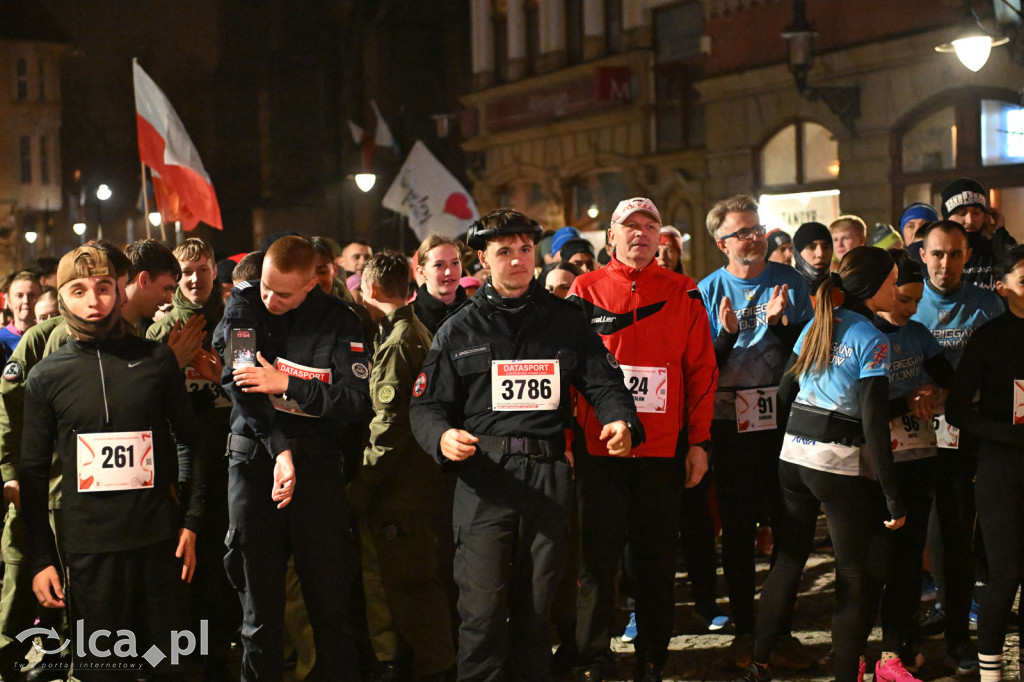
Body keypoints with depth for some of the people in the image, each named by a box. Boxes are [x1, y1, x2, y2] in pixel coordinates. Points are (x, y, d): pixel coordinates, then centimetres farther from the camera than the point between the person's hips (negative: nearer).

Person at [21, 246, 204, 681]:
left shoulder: (156, 360, 3)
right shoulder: (47, 376, 2)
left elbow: (188, 441, 9)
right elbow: (33, 473, 5)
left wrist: (190, 522, 1)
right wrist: (40, 559, 0)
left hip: (159, 540, 1)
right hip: (88, 546, 0)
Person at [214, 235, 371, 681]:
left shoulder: (339, 321, 0)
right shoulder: (241, 307, 0)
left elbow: (356, 400, -7)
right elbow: (240, 382, -9)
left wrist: (287, 383, -16)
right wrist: (279, 450, -17)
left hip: (317, 460, 0)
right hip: (254, 457, 0)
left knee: (330, 594, 1)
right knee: (260, 598, 4)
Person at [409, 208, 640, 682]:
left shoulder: (565, 321, 12)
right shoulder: (459, 331, 9)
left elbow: (603, 382, 10)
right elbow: (427, 404, 7)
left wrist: (620, 421, -12)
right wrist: (443, 437, -15)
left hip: (549, 477, 2)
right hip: (483, 476, -2)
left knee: (536, 607, 9)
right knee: (483, 610, -6)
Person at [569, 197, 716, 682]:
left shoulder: (683, 294, 7)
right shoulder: (586, 291, 5)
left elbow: (702, 370, 6)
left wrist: (698, 442, 1)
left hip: (663, 450, 1)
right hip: (599, 449, -1)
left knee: (657, 556, 7)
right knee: (598, 556, 3)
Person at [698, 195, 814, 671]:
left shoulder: (790, 282, 3)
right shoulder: (709, 291, 1)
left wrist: (780, 321, -15)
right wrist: (727, 334, -17)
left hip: (785, 421, 1)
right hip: (731, 426, -1)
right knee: (737, 529, 5)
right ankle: (744, 628, 16)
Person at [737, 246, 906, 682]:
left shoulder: (816, 325, 7)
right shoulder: (872, 341, -12)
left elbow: (785, 392, 13)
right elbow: (874, 425, -16)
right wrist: (893, 498, -14)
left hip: (793, 456, 7)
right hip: (843, 466, -7)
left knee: (787, 561, 15)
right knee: (860, 575, 3)